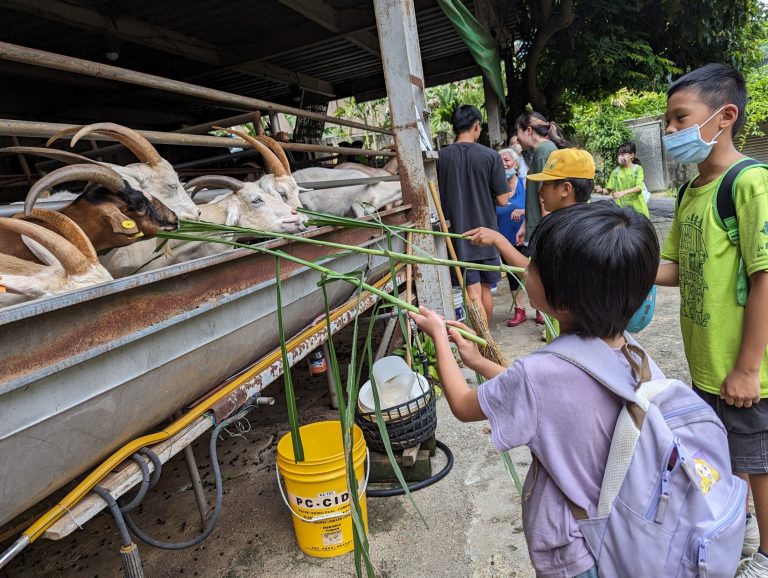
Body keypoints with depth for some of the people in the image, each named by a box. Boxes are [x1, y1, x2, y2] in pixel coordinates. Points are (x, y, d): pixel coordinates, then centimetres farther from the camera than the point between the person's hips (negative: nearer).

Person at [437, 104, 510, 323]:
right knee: (485, 288, 17)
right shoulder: (491, 156, -8)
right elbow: (502, 200, -7)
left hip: (458, 234, -1)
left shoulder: (441, 156, -6)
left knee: (473, 293, 1)